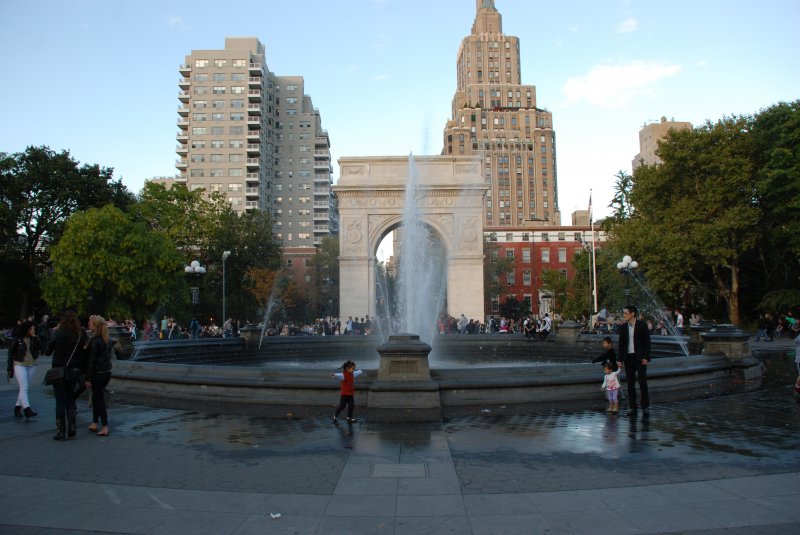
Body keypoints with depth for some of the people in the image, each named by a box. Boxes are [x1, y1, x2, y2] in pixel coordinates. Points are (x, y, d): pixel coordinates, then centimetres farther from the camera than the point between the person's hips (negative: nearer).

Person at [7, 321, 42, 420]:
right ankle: (27, 409, -21)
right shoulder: (17, 339, -6)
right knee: (24, 388, -14)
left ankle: (17, 407, 24)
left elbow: (40, 348, -9)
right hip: (20, 365, -4)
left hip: (31, 366, 4)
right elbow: (11, 353, 1)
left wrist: (34, 337, -16)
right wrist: (10, 368, 0)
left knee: (26, 388, 10)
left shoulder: (34, 339, 3)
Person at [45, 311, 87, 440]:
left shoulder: (58, 334, -11)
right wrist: (82, 372, 7)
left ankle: (60, 432, 4)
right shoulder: (80, 335, -2)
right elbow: (84, 355, 0)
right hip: (74, 371, 4)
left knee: (60, 401, 2)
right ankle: (71, 429, 18)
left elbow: (48, 351, -3)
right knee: (70, 399, 17)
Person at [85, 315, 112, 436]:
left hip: (98, 373, -8)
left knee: (99, 399, -1)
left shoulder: (94, 341, -16)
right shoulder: (105, 340, 8)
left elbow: (92, 361, -17)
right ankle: (94, 423, 26)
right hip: (107, 372, 8)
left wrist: (88, 378, -14)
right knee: (96, 397, 19)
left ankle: (105, 428, 1)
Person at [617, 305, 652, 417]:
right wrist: (620, 359, 5)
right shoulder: (623, 327, 7)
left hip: (640, 358, -4)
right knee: (630, 383, 6)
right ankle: (632, 407, 12)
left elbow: (647, 342, -5)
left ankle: (645, 407, 5)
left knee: (643, 382, -3)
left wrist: (646, 357, -12)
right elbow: (621, 344, 10)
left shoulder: (642, 325, -4)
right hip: (628, 358, 4)